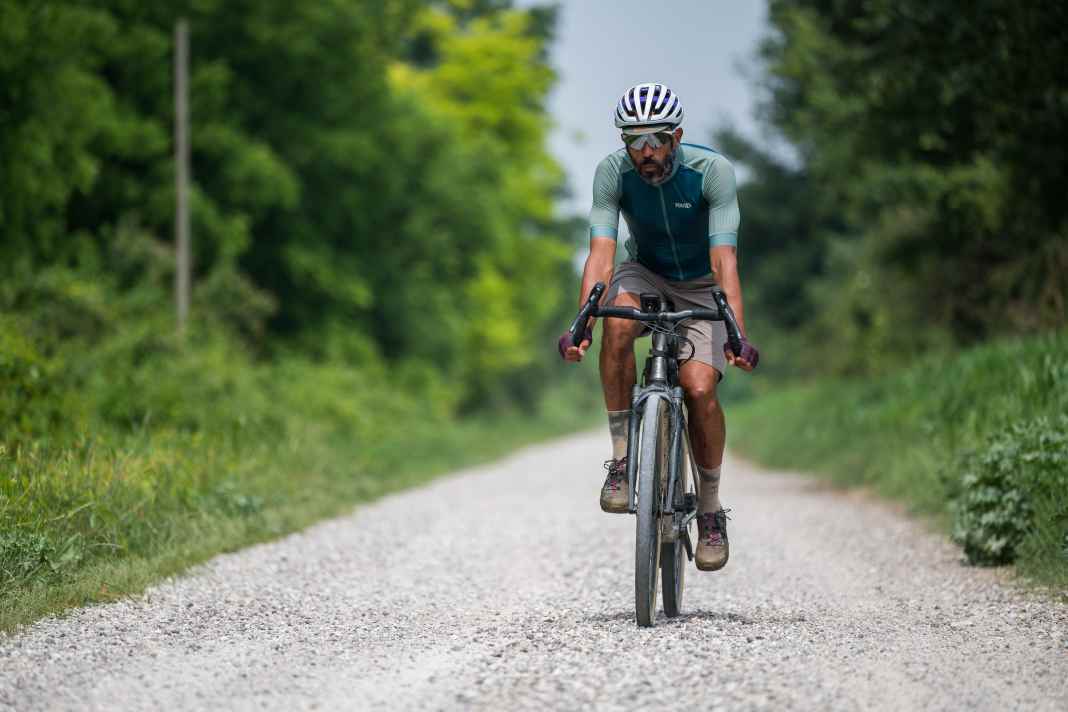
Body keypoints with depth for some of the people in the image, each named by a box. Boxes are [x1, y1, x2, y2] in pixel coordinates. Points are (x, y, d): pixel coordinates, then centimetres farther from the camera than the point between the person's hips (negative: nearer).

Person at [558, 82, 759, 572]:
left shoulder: (712, 171, -28)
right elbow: (600, 255, -30)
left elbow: (724, 260, -34)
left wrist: (737, 333, -46)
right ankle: (621, 459, -22)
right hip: (645, 274, 1)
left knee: (699, 389, -22)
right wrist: (582, 323, -44)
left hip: (701, 288, -1)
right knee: (617, 325, -34)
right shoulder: (613, 172, -22)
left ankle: (711, 511, 0)